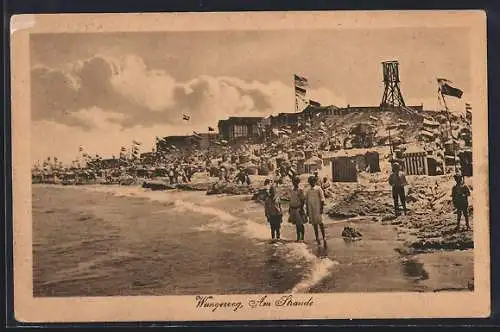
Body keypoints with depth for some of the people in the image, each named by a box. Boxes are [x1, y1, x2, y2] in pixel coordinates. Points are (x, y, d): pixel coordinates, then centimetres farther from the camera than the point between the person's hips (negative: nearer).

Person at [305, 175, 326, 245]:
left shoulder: (319, 189, -1)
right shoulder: (308, 191, 13)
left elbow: (322, 199, -4)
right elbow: (306, 201, 16)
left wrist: (322, 208, -11)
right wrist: (307, 210, 12)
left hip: (318, 208, -5)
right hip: (311, 209, 5)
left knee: (320, 223, -10)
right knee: (314, 224, 8)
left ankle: (323, 237, -6)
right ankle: (317, 237, 14)